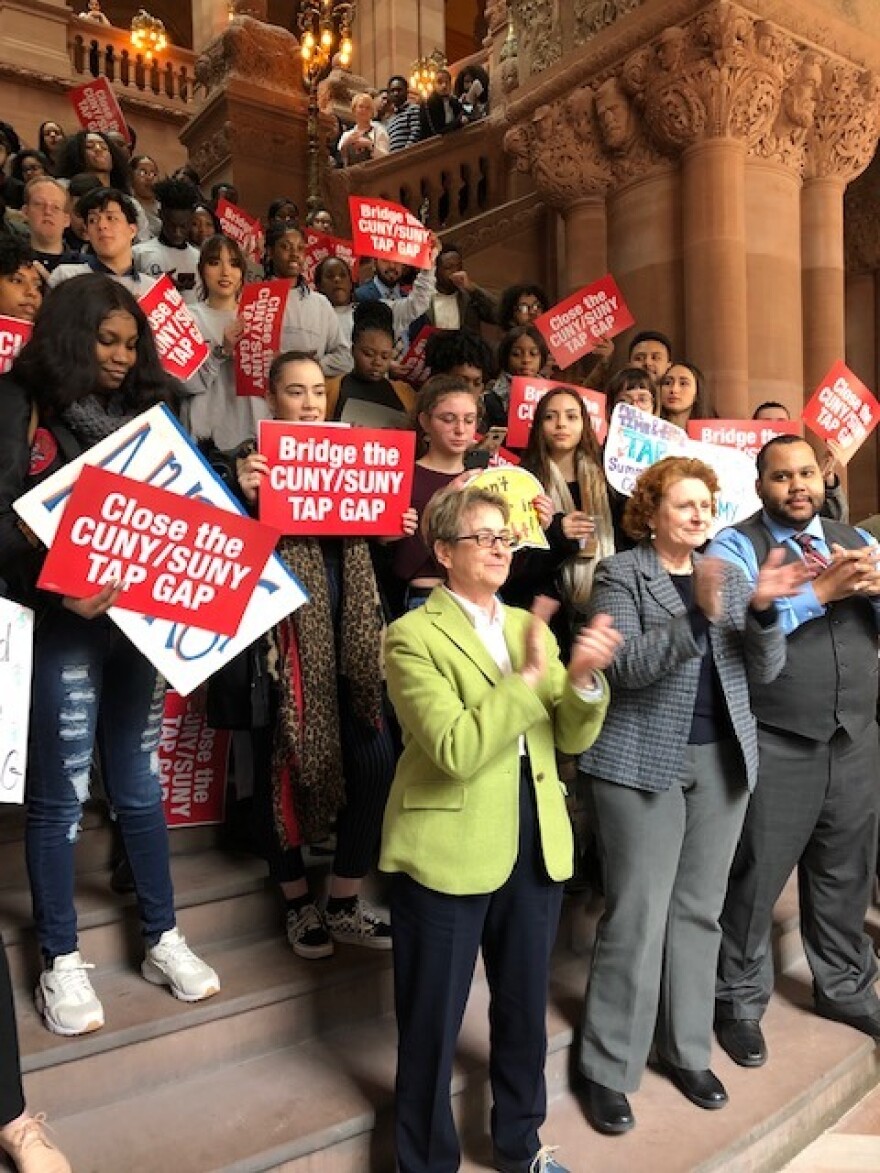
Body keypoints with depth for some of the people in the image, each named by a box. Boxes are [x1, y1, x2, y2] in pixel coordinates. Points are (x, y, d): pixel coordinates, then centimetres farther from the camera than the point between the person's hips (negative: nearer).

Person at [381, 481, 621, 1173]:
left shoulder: (527, 625, 8)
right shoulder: (414, 635, -11)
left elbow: (575, 738, 3)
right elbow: (455, 750, -23)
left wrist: (584, 677, -16)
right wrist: (529, 677, -23)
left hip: (535, 845, 6)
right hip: (449, 851, -6)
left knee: (526, 1007, 21)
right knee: (432, 1021, 12)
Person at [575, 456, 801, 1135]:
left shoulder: (728, 574, 11)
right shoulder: (620, 574, -5)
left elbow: (765, 671, 5)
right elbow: (624, 666, -18)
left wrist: (762, 610, -14)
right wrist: (696, 615, -29)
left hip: (723, 762, 5)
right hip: (643, 762, -5)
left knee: (700, 909, 13)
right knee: (638, 913, -1)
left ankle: (688, 1050, 29)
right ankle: (607, 1069, 14)